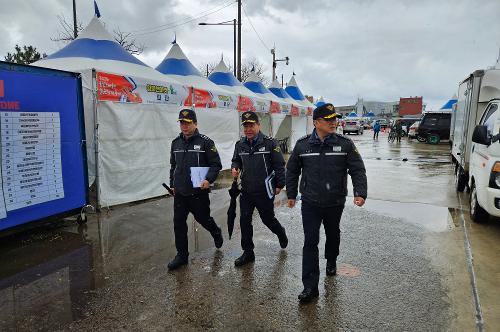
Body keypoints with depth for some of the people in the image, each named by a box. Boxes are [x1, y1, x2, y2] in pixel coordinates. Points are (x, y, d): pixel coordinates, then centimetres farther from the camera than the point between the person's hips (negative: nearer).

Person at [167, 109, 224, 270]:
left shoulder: (205, 142, -9)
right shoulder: (176, 143, 9)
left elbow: (216, 164, -8)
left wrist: (208, 179, -23)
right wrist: (172, 184, 18)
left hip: (199, 191, -5)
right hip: (180, 192, 5)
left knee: (203, 218, 10)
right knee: (179, 223, 5)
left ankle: (216, 233, 43)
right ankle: (182, 255, 19)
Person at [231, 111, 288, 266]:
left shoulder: (269, 143, -10)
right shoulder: (240, 144, 4)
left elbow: (279, 165, -6)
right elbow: (236, 160, 19)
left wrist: (279, 185, -5)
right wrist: (235, 168, -4)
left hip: (264, 191, -4)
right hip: (246, 191, 4)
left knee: (268, 219, 10)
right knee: (244, 220, 4)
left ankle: (281, 233, 44)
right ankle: (248, 252, 19)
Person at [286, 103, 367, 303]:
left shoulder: (345, 144, -6)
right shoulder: (302, 145, -4)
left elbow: (358, 170, -3)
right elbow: (292, 171, 7)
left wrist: (360, 193, -16)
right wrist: (291, 195, 10)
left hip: (335, 203, 1)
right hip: (310, 204, -1)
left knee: (333, 235, 22)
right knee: (310, 242, -4)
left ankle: (331, 262, 52)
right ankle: (310, 287, 2)